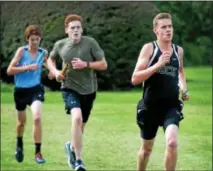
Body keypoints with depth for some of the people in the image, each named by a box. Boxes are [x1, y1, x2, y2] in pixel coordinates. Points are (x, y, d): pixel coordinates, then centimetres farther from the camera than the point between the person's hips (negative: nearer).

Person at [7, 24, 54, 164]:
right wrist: (27, 67, -23)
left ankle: (38, 152, -14)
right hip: (20, 90, 0)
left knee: (37, 118, -23)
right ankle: (19, 144, 48)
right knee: (22, 121, 17)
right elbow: (10, 70, -13)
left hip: (36, 89, 0)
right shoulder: (22, 51, -9)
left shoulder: (44, 53, -3)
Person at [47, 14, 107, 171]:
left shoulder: (90, 43, -10)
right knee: (77, 117, -29)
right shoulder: (60, 45, -4)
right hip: (70, 88, -2)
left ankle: (72, 147, 50)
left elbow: (103, 64, -8)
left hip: (88, 90, 2)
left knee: (80, 125, 15)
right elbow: (50, 59, 17)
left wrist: (86, 64, -22)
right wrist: (55, 71, -2)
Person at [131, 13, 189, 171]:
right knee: (146, 148, 16)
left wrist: (184, 89, 11)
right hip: (150, 106, -1)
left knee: (172, 142, -24)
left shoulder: (179, 50, 5)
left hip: (172, 106, 1)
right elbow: (135, 79, -14)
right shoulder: (149, 48, -7)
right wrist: (158, 65, -24)